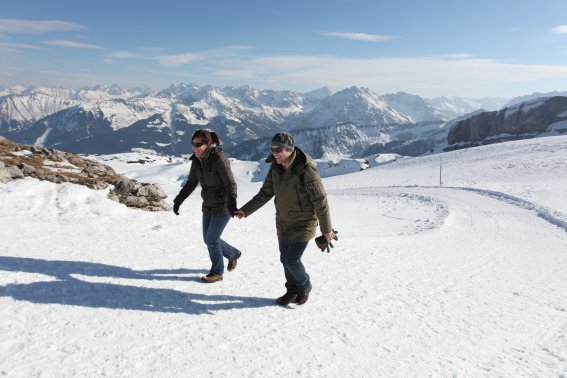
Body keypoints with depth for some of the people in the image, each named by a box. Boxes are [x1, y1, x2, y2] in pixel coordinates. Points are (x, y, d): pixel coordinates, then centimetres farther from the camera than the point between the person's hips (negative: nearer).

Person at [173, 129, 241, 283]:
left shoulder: (219, 158, -22)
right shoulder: (196, 160, 0)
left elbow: (231, 183, -25)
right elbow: (191, 183, 10)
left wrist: (231, 203, -39)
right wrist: (178, 201, 8)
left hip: (222, 207, -8)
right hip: (208, 207, 8)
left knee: (212, 240, -4)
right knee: (208, 239, 14)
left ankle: (217, 272, 18)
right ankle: (233, 254, 38)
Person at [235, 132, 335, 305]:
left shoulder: (306, 170, -25)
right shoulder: (275, 168, -4)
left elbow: (320, 201, -19)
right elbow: (265, 194, 6)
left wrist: (326, 229, -14)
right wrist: (245, 210, -1)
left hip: (304, 224, -7)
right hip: (283, 223, 7)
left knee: (292, 261, -7)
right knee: (285, 259, 14)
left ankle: (305, 286, 23)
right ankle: (293, 291, 35)